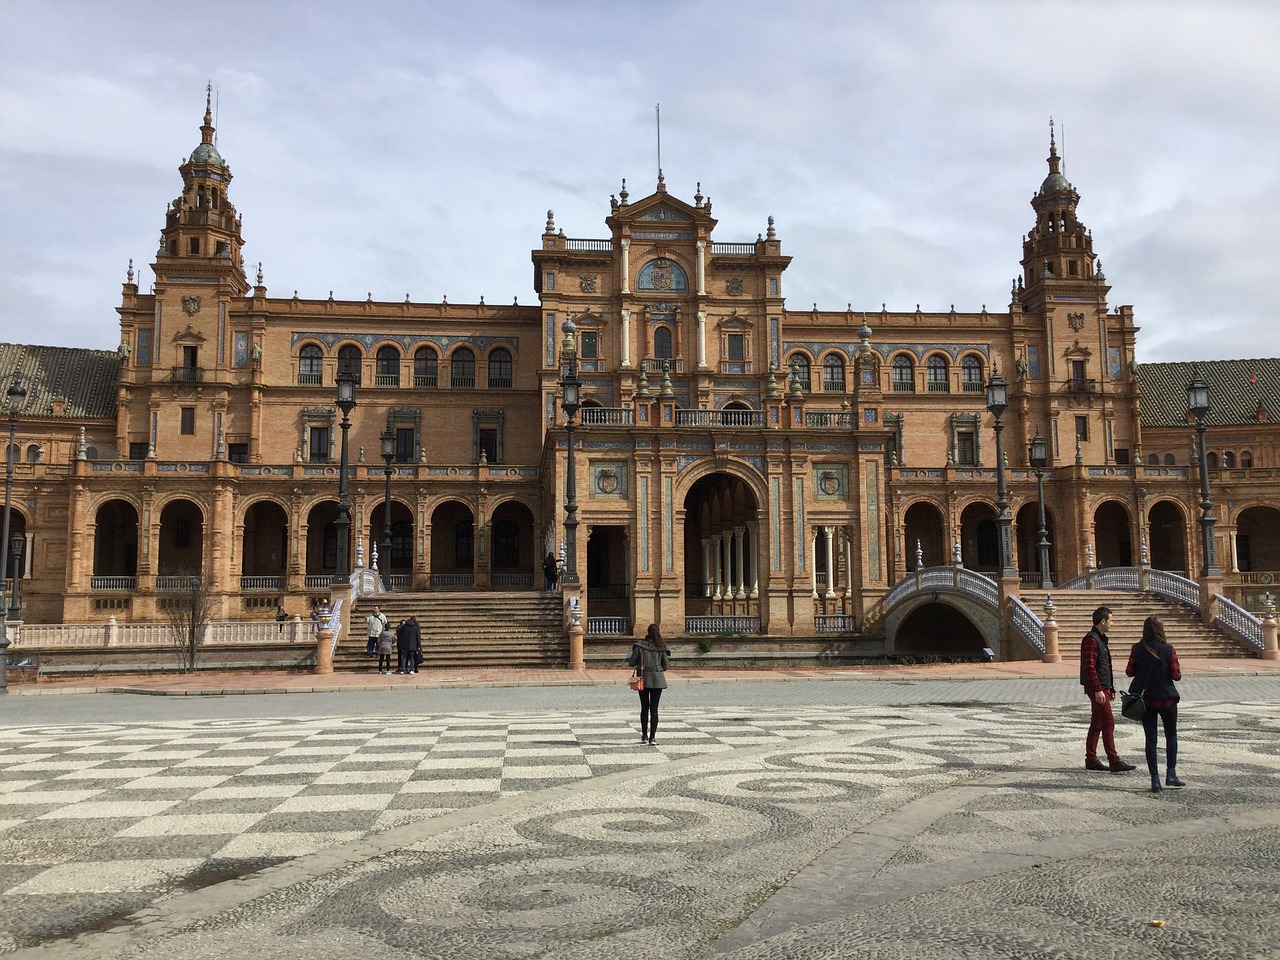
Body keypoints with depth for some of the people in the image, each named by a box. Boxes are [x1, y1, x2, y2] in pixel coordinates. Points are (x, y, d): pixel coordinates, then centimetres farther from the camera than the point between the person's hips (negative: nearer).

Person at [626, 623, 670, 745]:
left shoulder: (640, 646, -6)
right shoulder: (662, 648, -4)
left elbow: (632, 662, -4)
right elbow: (665, 666, 0)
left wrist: (629, 659, 18)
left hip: (643, 679, 0)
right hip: (657, 680, 0)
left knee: (644, 708, 13)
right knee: (654, 709, 3)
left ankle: (644, 736, 19)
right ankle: (652, 738, -1)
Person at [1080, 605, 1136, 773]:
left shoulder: (1101, 639, 18)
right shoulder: (1091, 639, -14)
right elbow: (1089, 667, -21)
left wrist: (1111, 689, 23)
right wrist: (1098, 689, -24)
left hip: (1103, 687, 10)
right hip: (1096, 688, -10)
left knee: (1097, 723, 11)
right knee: (1108, 721, -11)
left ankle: (1091, 760, 15)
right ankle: (1114, 761, -12)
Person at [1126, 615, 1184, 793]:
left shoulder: (1137, 649, -8)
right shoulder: (1169, 649, -12)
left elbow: (1129, 672, -3)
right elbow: (1176, 675, -11)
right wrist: (1178, 672, 11)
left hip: (1145, 698, 1)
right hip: (1166, 698, -1)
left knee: (1150, 738, 7)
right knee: (1171, 735, 18)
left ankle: (1154, 778, 4)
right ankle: (1171, 774, 9)